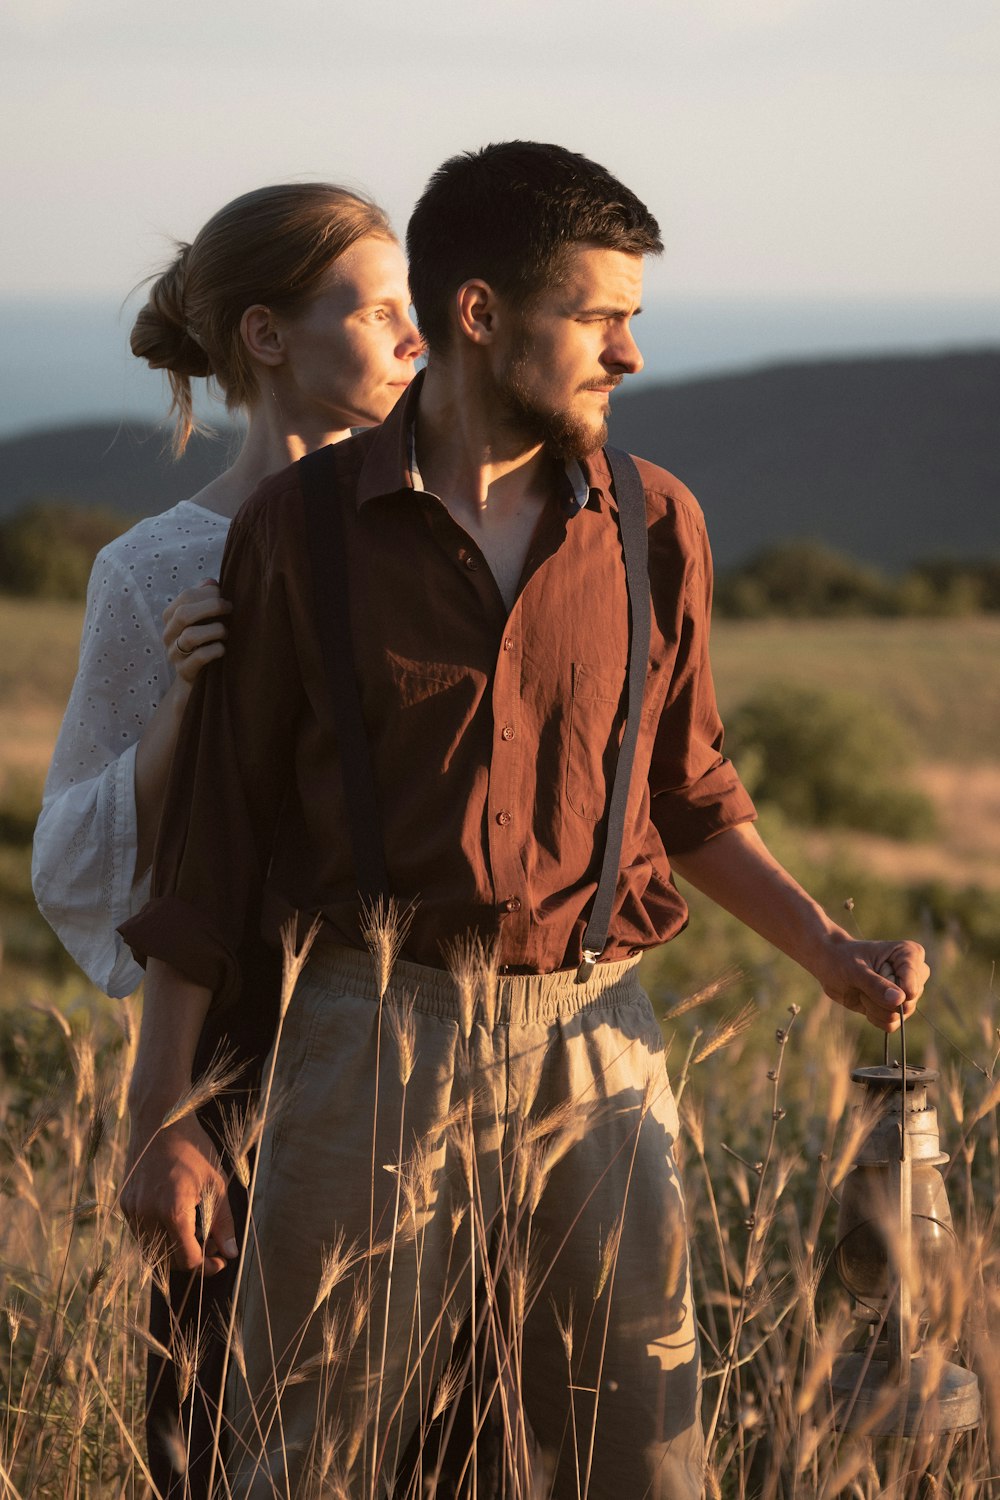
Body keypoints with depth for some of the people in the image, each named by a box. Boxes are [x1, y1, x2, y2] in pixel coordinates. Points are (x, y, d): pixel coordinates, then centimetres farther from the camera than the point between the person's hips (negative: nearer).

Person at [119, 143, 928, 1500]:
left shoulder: (655, 529, 7)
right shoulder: (302, 529, 0)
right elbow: (213, 831, 4)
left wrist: (828, 949, 4)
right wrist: (161, 1117, 2)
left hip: (592, 1044, 2)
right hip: (371, 1035, -2)